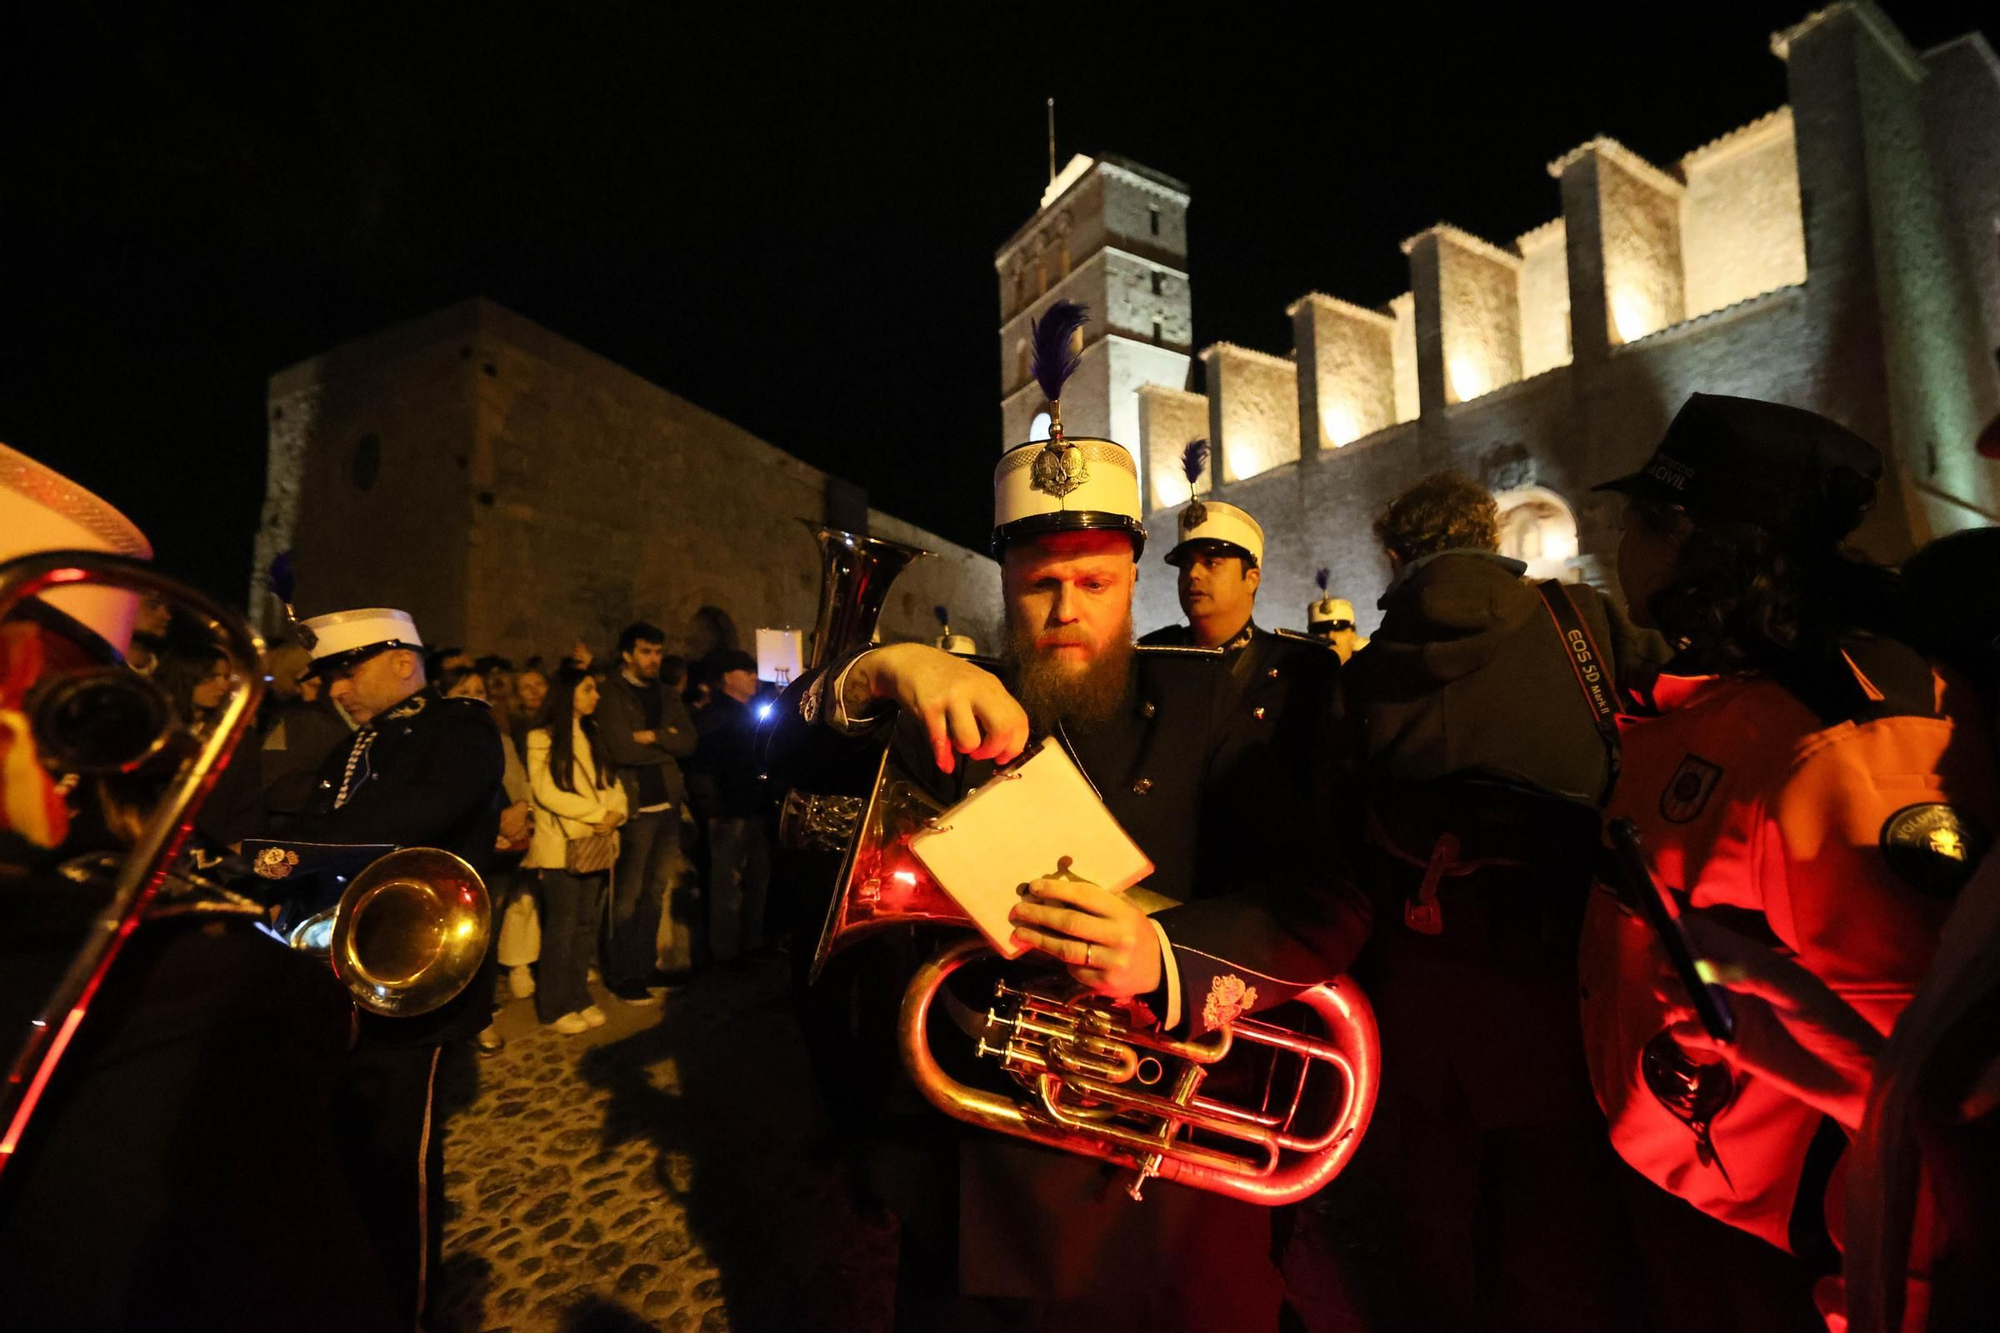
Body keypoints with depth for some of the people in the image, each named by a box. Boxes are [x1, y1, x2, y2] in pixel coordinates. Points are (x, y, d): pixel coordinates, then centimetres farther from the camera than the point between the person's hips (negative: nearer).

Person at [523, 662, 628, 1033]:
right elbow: (547, 793, -12)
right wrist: (598, 812, -14)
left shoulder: (595, 735, 15)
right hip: (561, 847, -5)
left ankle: (579, 997, 19)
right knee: (562, 927, 0)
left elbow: (612, 783, 10)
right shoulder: (542, 739, -4)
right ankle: (556, 1006, 11)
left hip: (597, 845, 5)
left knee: (587, 925, 9)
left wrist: (615, 814, -10)